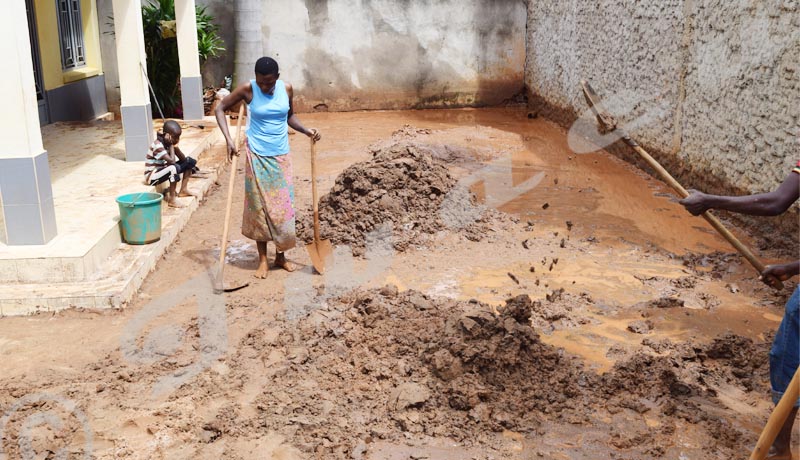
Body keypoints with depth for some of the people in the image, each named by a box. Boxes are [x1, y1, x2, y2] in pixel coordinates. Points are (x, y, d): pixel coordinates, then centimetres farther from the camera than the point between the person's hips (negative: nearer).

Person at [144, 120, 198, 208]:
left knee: (189, 161, 5)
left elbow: (183, 159, 6)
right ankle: (172, 199, -28)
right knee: (174, 168, -38)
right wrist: (171, 145, -24)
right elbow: (172, 161, -32)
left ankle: (183, 189, 8)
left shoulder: (169, 142, 1)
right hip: (152, 176, -9)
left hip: (163, 170, 9)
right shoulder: (157, 145, -24)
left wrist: (175, 146, -6)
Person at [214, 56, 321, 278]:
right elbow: (220, 109, -3)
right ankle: (263, 260, 12)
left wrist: (307, 131, -3)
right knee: (259, 206, 1)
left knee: (283, 205, 5)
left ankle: (281, 256, 20)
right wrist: (229, 139, -14)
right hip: (257, 156, -3)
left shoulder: (286, 89, -2)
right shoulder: (248, 89, -10)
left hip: (281, 156, 3)